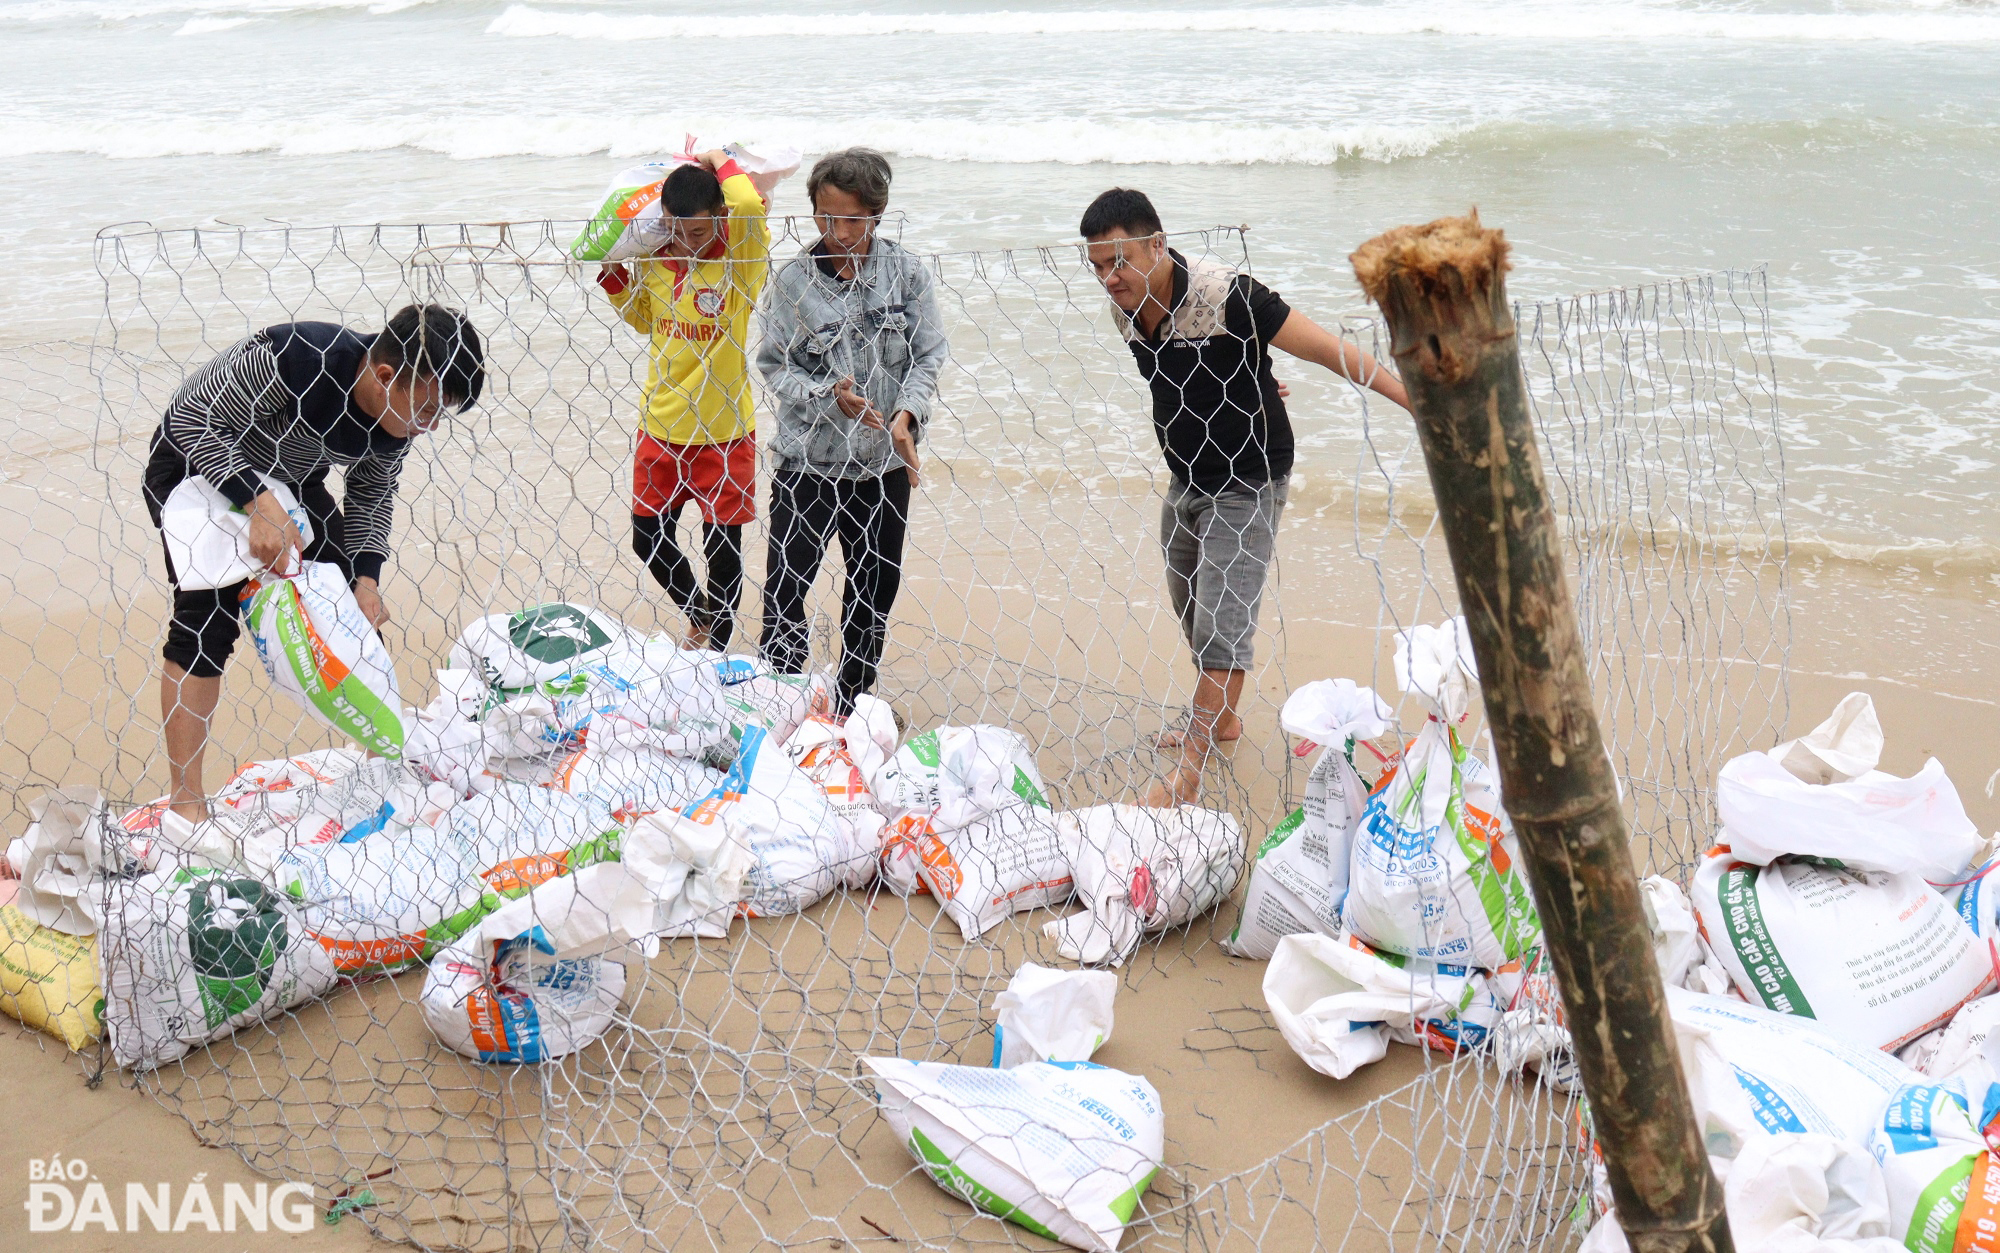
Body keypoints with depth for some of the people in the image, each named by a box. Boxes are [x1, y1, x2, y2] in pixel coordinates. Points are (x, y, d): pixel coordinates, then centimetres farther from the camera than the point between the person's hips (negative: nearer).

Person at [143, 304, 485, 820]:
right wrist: (259, 504, -40)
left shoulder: (397, 409, -16)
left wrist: (366, 577, -15)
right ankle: (185, 802, -11)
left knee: (353, 606, 2)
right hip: (198, 463, -6)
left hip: (289, 480, 6)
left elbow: (371, 496, -1)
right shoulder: (290, 359, -39)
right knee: (208, 619, -16)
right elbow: (192, 423, -30)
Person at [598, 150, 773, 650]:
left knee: (723, 545, 8)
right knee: (648, 539, 13)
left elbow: (750, 205, -35)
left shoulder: (740, 258, -13)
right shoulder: (655, 261, 2)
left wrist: (718, 159, -17)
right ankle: (697, 610, 40)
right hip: (660, 426, 5)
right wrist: (611, 271, 8)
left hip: (722, 432, -5)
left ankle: (719, 649, 28)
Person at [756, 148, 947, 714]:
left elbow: (929, 355, -1)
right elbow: (775, 366, -4)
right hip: (807, 460, -2)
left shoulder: (905, 271, -3)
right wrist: (828, 395, -20)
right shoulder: (793, 279, -6)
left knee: (874, 590, 13)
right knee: (785, 588, -7)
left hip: (884, 462, 2)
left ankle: (851, 711, 32)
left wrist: (906, 414, -17)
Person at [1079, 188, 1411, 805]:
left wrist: (1420, 402, -22)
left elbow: (1330, 350, -22)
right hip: (1185, 480, 8)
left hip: (1245, 484, -7)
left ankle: (1189, 767, -3)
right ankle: (1222, 718, 41)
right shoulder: (1128, 310, -5)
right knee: (1191, 609, 20)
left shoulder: (1226, 295, -27)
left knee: (1224, 621, -9)